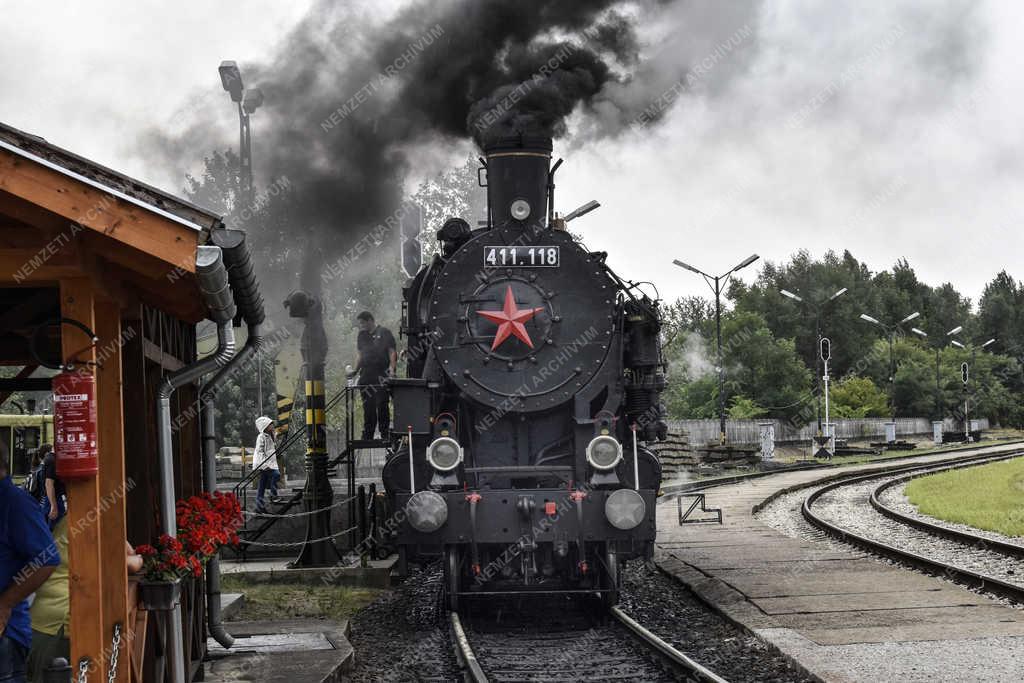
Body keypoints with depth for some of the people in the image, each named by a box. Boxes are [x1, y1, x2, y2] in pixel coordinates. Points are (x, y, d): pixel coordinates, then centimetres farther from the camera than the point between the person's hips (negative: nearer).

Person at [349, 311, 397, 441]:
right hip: (366, 375, 6)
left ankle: (384, 434, -3)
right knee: (368, 406, 6)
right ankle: (367, 436, 10)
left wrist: (392, 368, -15)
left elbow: (392, 352, -2)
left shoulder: (384, 333, 1)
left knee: (381, 405, -8)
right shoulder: (362, 335, 18)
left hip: (382, 375, -6)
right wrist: (355, 370, 9)